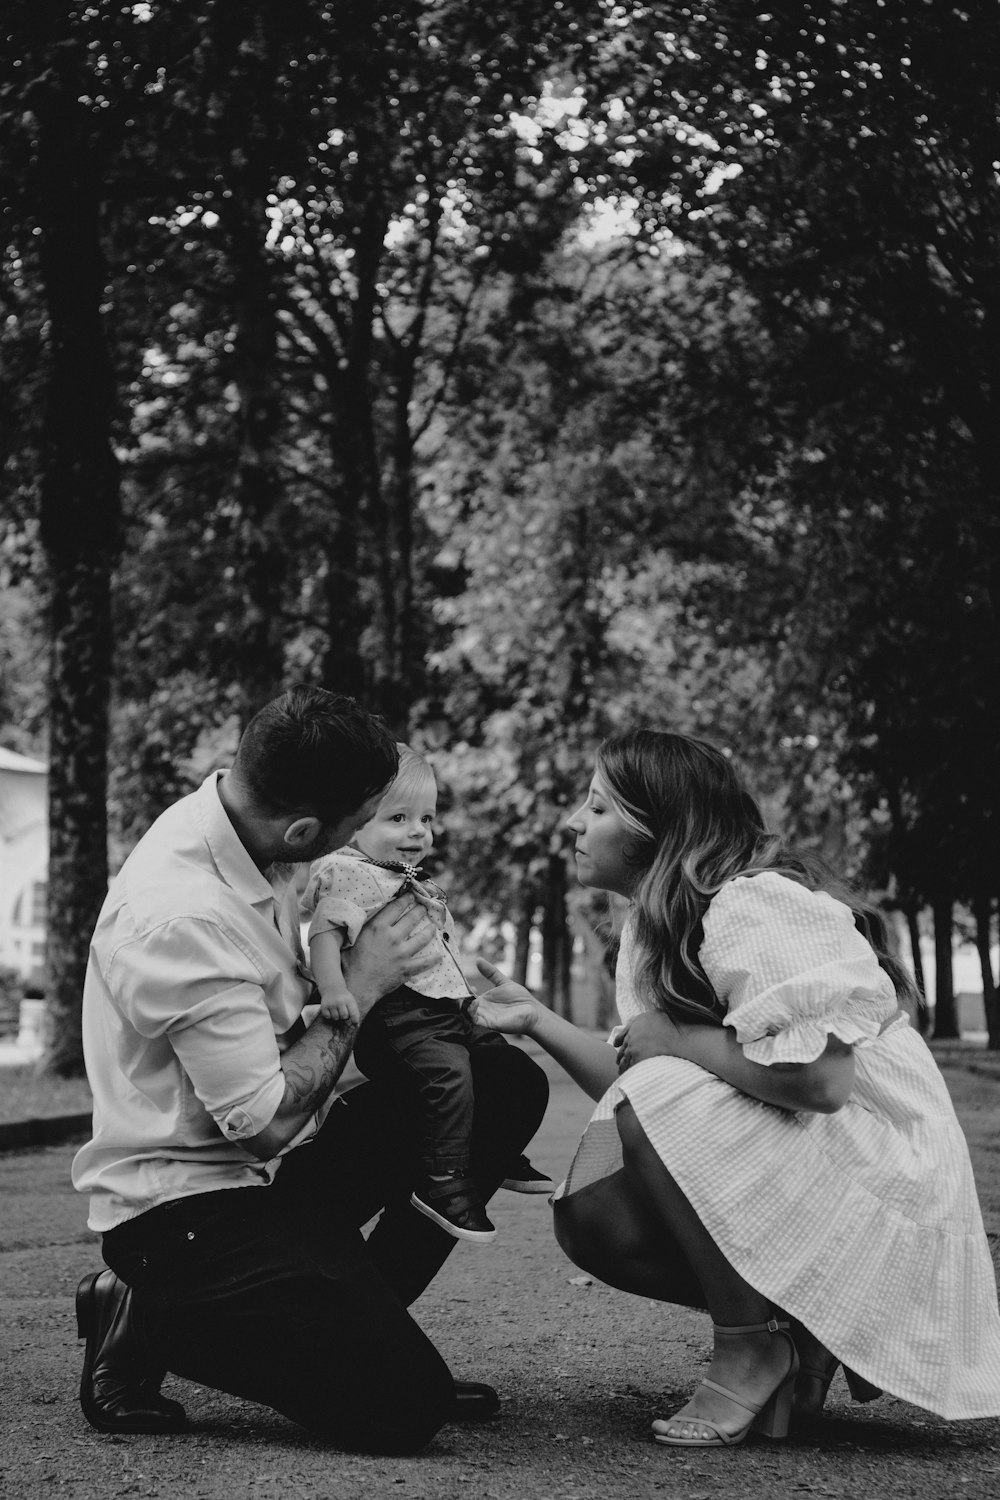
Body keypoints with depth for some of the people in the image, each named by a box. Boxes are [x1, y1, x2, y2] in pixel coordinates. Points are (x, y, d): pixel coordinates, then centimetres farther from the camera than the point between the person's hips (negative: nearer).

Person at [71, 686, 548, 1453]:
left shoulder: (249, 835, -2)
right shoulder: (179, 920, -29)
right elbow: (265, 1122, -25)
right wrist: (362, 987, -15)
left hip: (274, 1160, 9)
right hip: (185, 1202, -9)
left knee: (506, 1082, 0)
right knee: (404, 1408, -19)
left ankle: (358, 1320, 7)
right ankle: (153, 1319, -1)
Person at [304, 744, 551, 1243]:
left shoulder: (413, 884, 24)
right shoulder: (347, 874, -7)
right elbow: (326, 932, -21)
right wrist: (333, 987, -37)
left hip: (449, 1013, 10)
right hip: (395, 1019, -10)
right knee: (448, 1073, -31)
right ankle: (443, 1181, -25)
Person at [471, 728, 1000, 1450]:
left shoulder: (753, 907, -21)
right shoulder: (654, 924, 9)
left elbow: (818, 1076, -31)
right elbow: (634, 1087, 6)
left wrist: (674, 1039, -20)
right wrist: (539, 1020, -3)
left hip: (881, 1162, -9)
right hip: (783, 1171, 9)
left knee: (659, 1103, -28)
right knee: (591, 1215, -10)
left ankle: (757, 1344, -12)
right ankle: (791, 1328, 5)